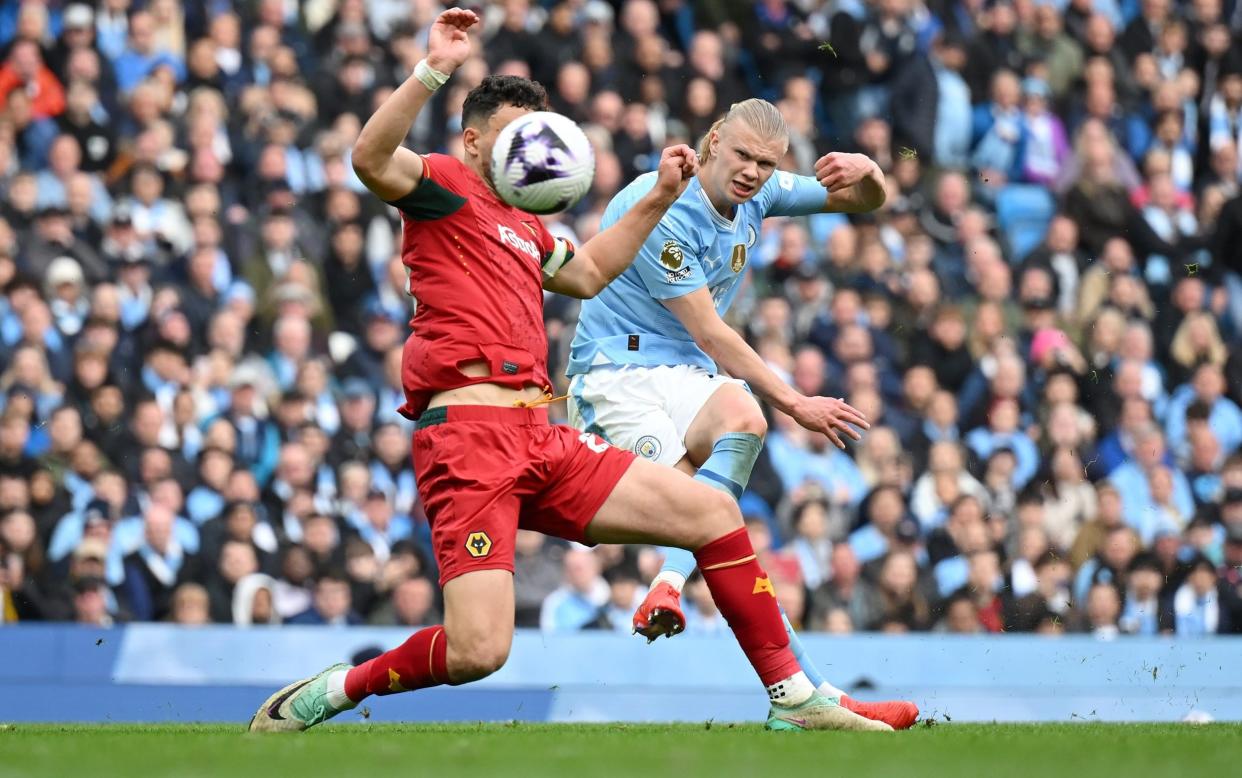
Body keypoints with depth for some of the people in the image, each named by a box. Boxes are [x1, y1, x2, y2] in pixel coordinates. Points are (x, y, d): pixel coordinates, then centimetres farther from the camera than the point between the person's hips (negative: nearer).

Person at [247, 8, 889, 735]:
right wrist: (434, 71, -27)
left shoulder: (524, 226, 26)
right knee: (478, 652, -22)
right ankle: (333, 691, 3)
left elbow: (590, 273, 45)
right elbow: (372, 160, -20)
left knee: (714, 512, 5)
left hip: (540, 441, 9)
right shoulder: (444, 186, 2)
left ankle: (792, 698, 13)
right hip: (468, 433, -9)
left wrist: (659, 198, 38)